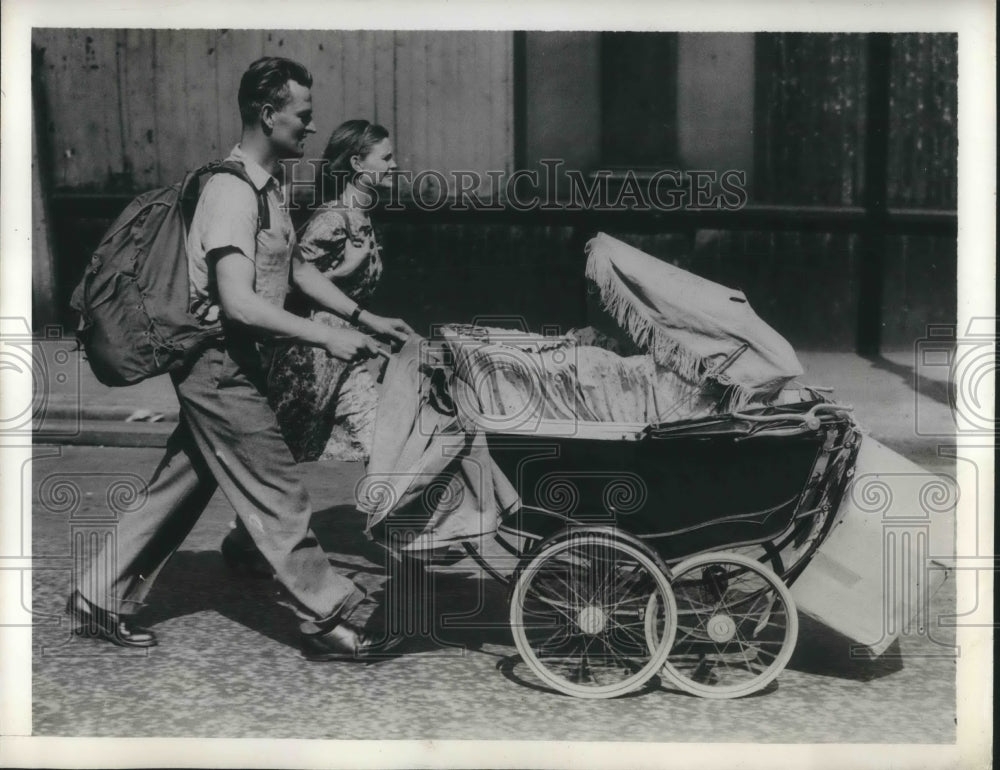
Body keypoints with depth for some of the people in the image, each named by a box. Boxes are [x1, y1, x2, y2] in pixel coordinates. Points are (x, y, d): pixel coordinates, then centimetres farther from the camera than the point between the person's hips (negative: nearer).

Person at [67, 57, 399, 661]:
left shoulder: (269, 186, 11)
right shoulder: (232, 191, -20)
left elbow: (298, 267, 20)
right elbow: (239, 302, -28)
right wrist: (326, 337, -28)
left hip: (228, 368, 10)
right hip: (220, 367, -10)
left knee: (180, 488, 16)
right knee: (279, 496, -2)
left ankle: (101, 596, 26)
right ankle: (329, 621, 7)